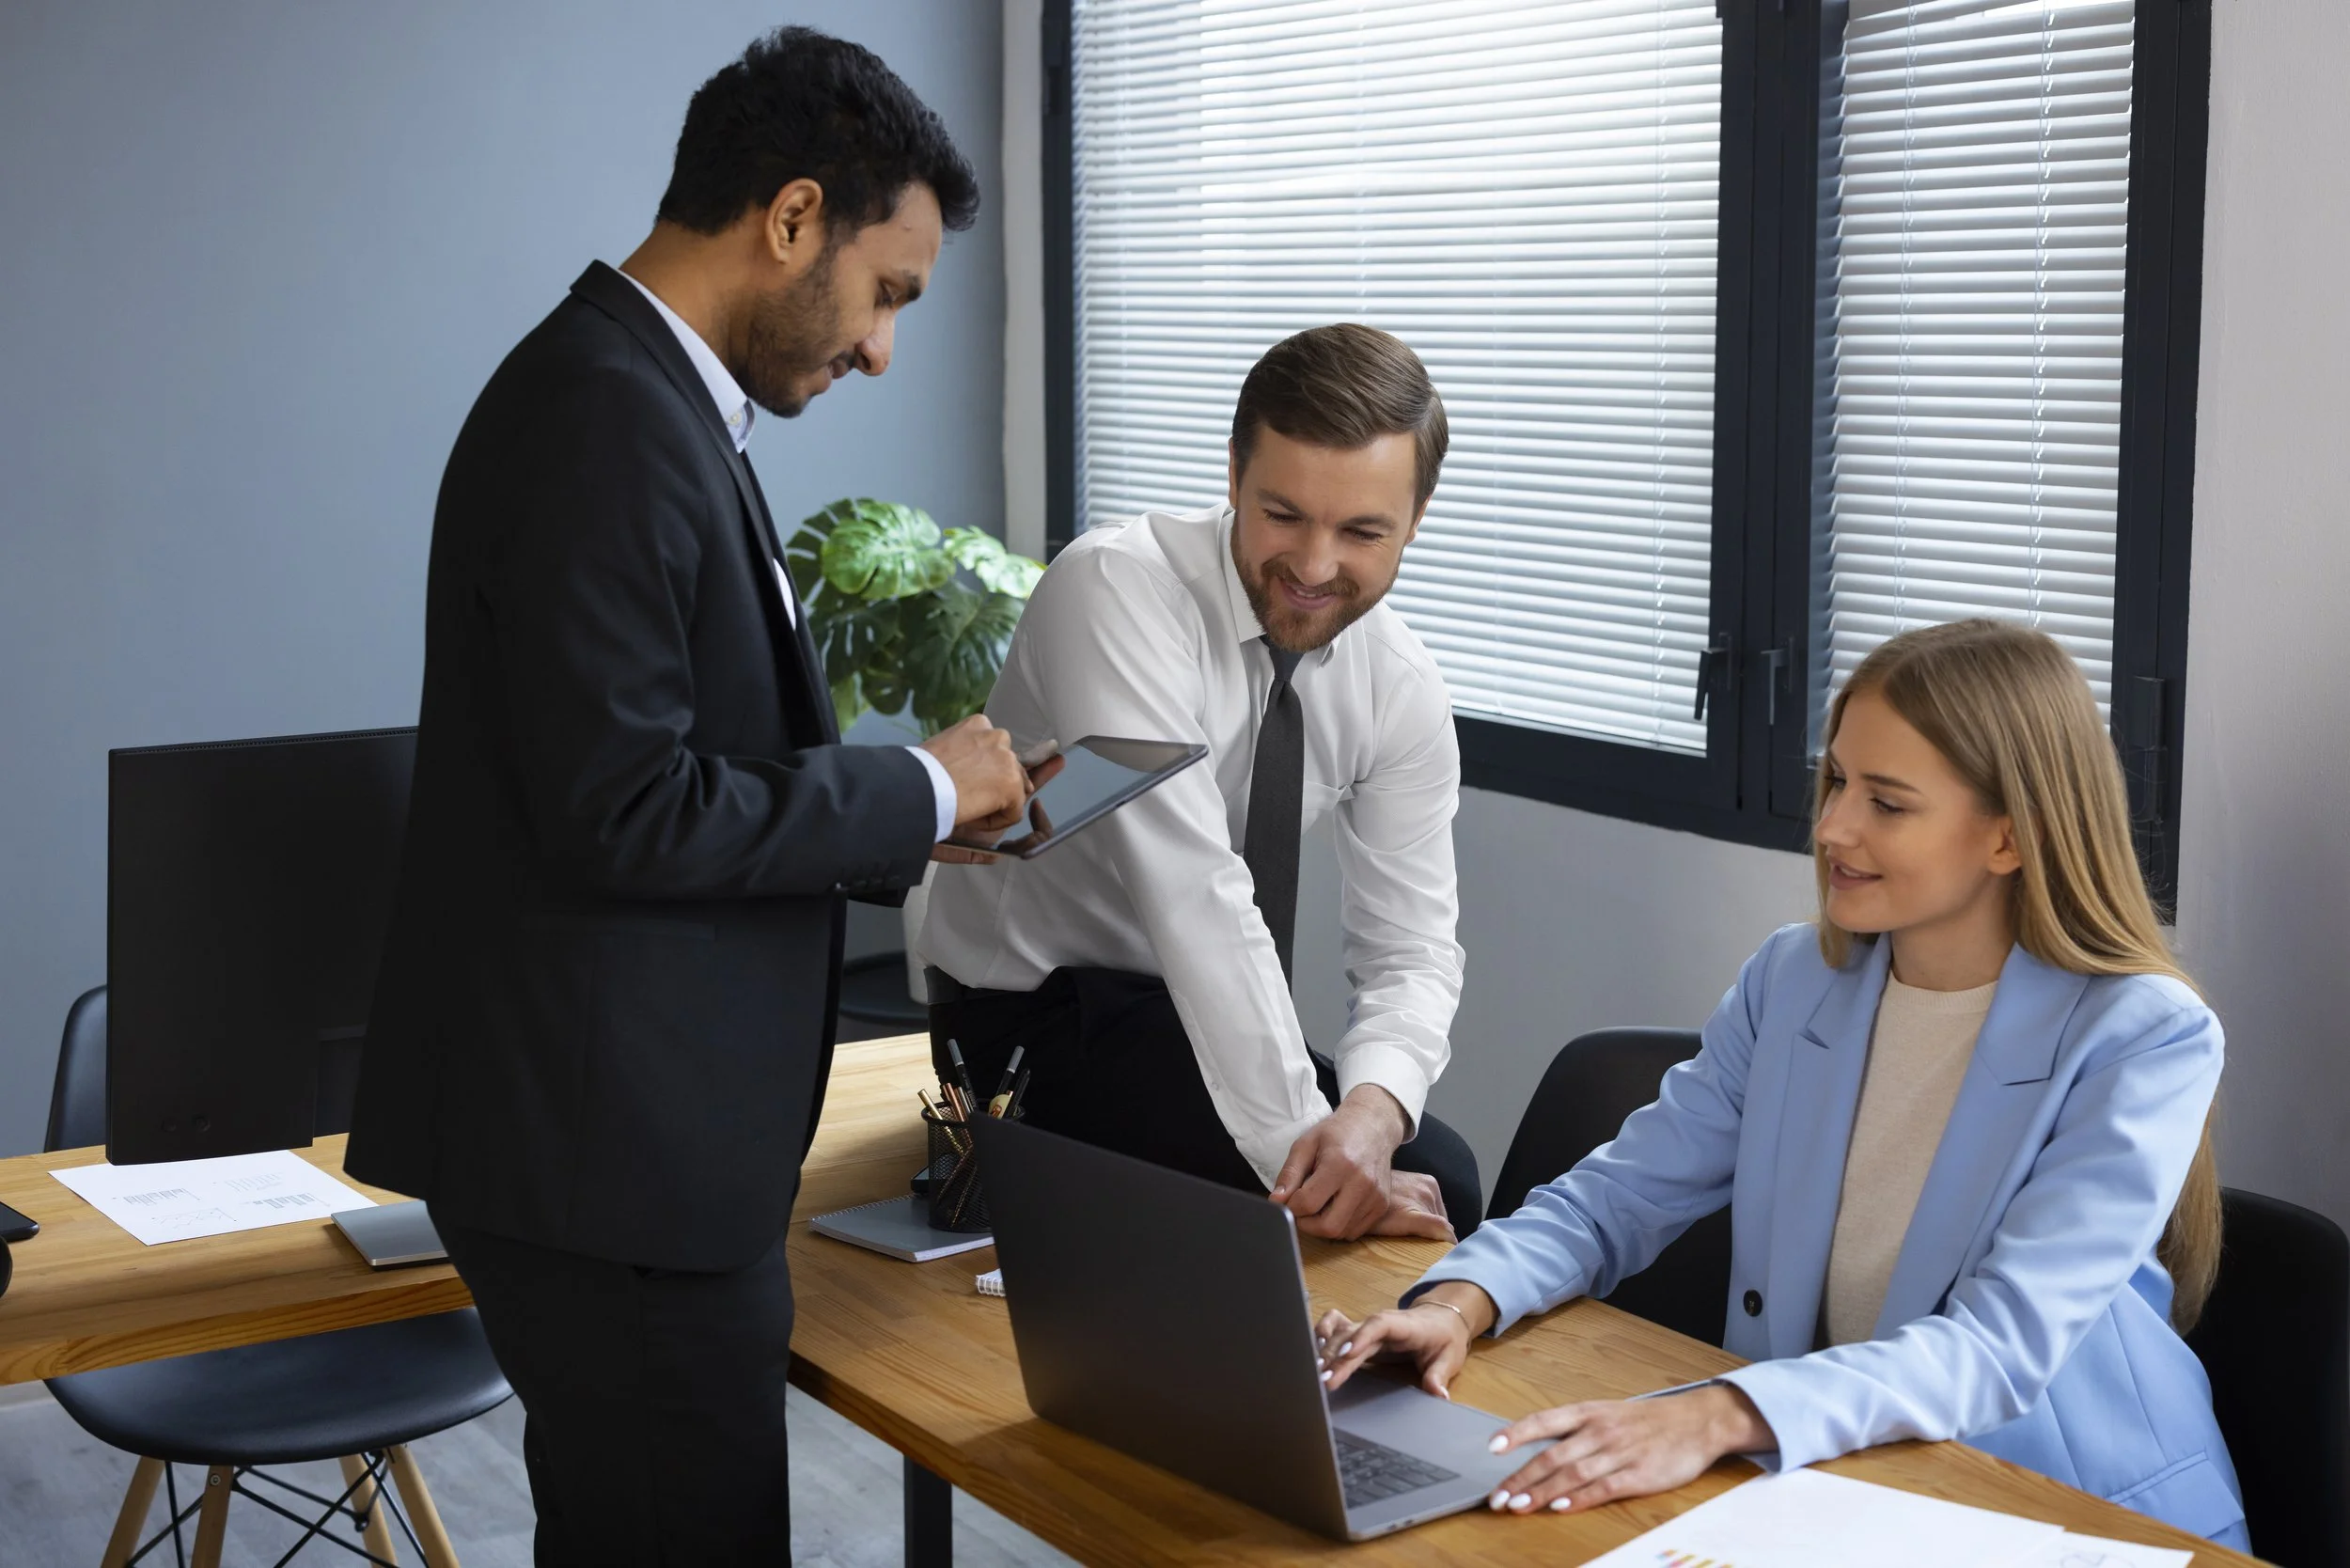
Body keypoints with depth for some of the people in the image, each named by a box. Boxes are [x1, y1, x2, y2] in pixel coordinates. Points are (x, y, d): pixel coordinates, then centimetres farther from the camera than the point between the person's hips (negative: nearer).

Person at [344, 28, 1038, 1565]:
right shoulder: (609, 417, -19)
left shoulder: (646, 396, 13)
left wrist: (914, 814, 10)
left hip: (626, 1126, 10)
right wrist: (919, 789, -12)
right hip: (610, 1146, -10)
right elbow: (625, 813, -24)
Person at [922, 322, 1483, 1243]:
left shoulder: (1401, 688, -5)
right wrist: (1299, 1140, -35)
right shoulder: (1116, 589, -24)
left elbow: (1410, 949, -7)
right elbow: (1195, 892, -32)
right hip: (1029, 1020, -7)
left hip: (1190, 1020, 7)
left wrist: (1373, 1109, -29)